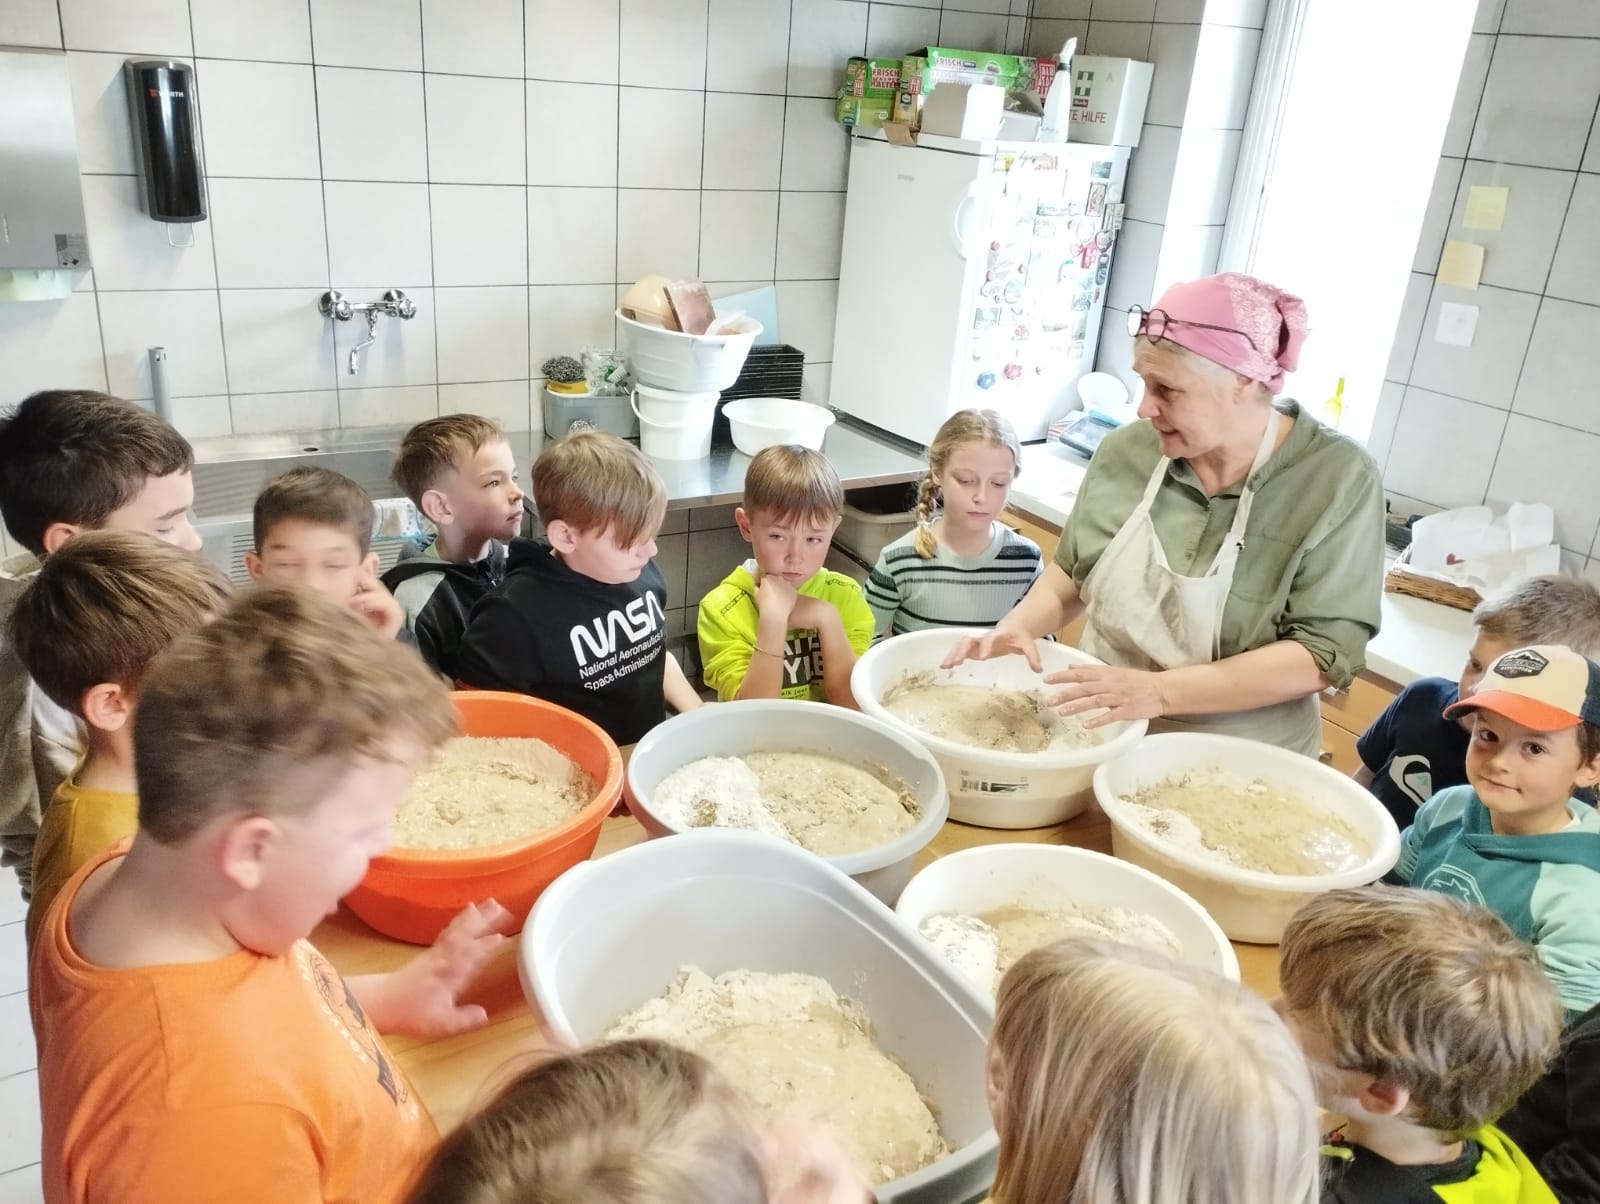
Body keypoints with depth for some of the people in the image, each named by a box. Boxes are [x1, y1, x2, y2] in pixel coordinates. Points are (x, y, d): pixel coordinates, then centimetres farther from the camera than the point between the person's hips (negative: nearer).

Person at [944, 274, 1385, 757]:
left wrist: (1160, 691, -25)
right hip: (1098, 737, 2)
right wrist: (1019, 624, -8)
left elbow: (1323, 654, -16)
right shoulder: (1127, 451, -3)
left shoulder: (1339, 481, -13)